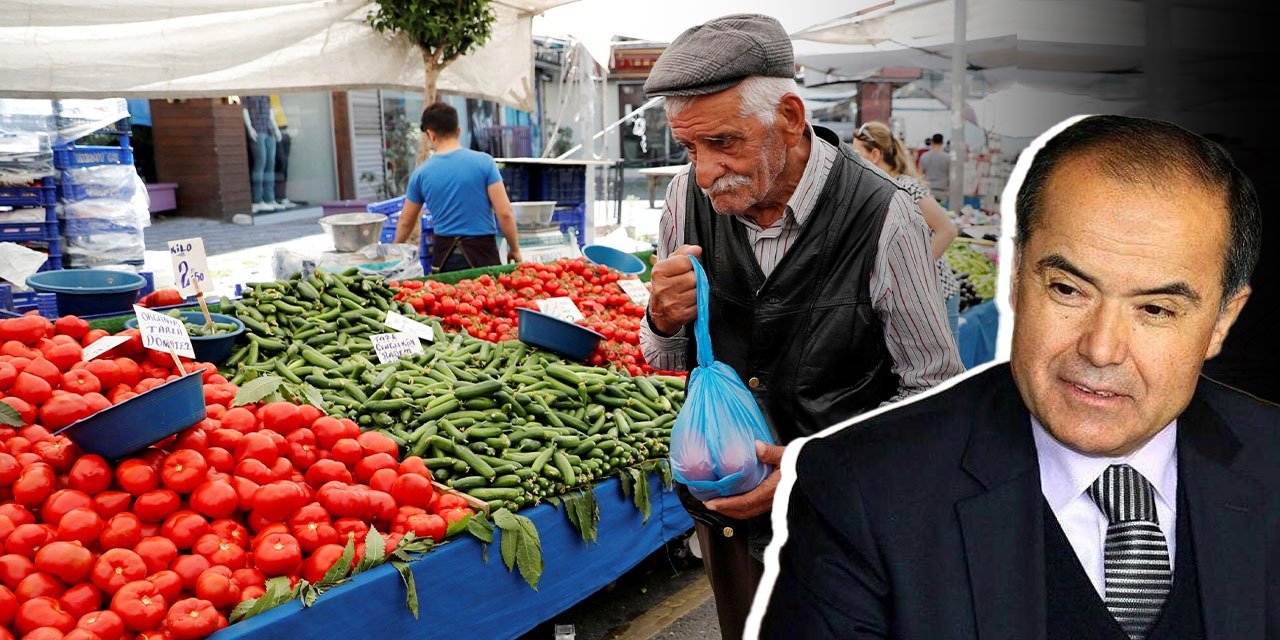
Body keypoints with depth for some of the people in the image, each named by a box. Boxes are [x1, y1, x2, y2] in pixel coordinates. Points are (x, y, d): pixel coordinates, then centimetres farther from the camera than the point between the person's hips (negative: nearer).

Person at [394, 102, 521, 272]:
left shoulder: (421, 173, 3)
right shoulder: (484, 162, -5)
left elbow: (406, 222, 16)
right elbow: (505, 213, -8)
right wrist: (514, 249, 5)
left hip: (444, 254, 2)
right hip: (481, 251, -2)